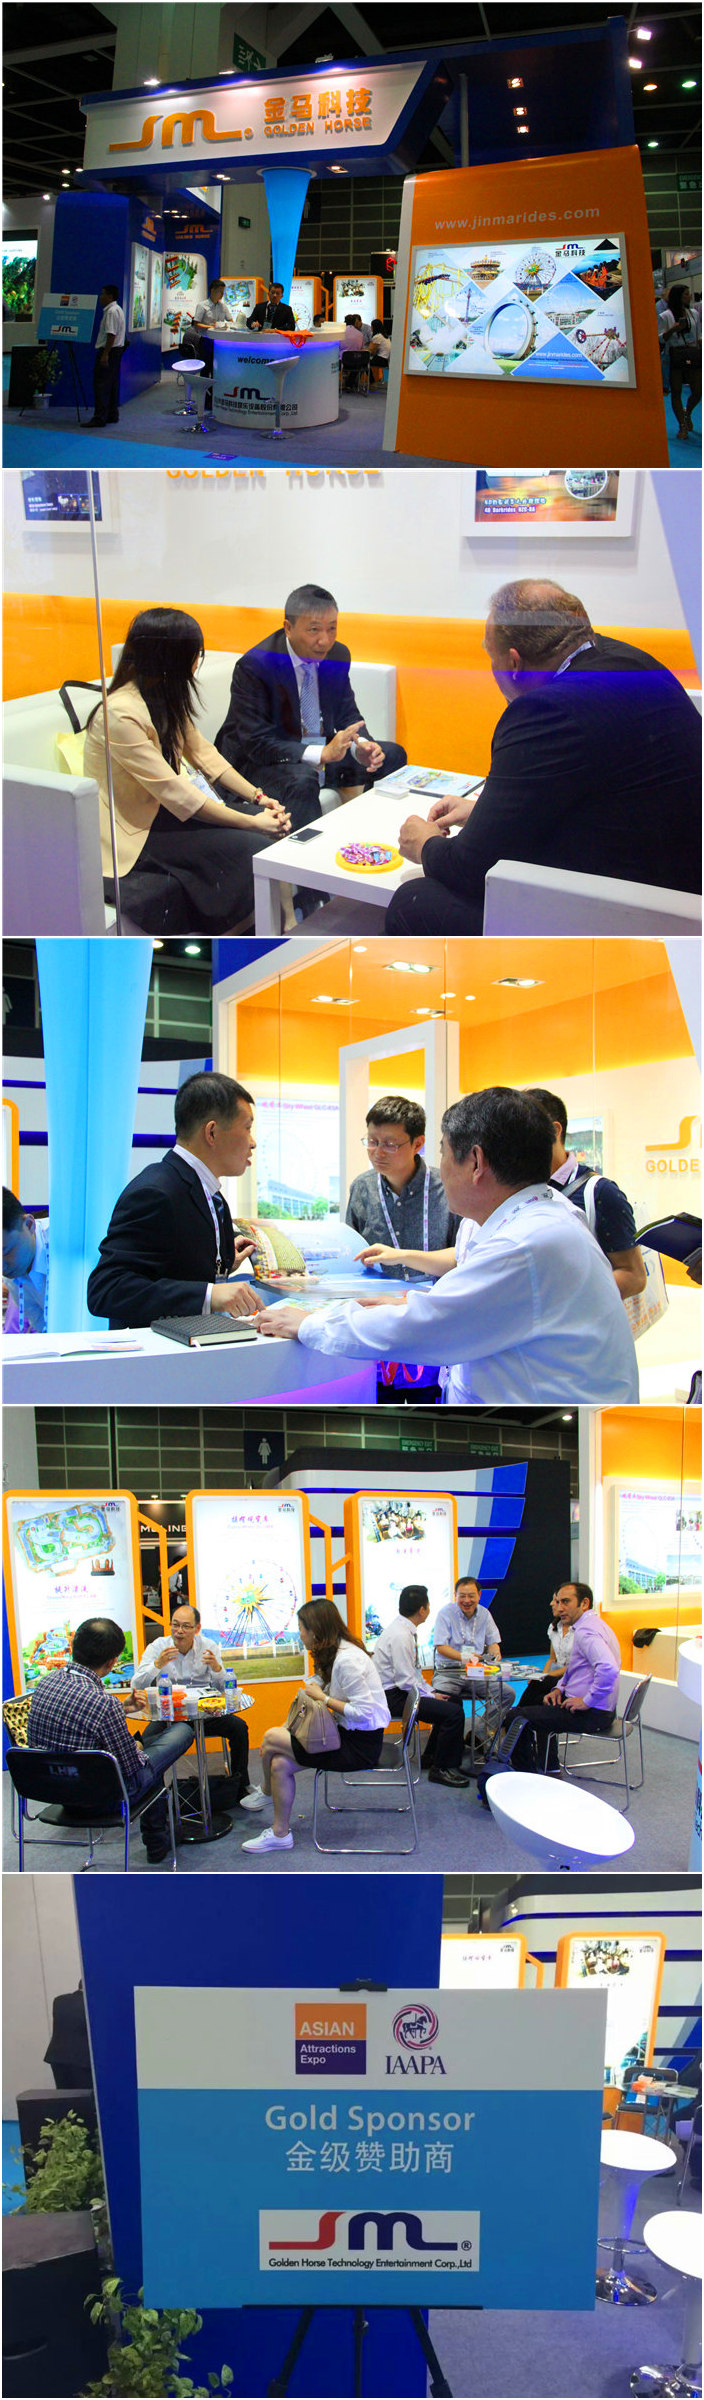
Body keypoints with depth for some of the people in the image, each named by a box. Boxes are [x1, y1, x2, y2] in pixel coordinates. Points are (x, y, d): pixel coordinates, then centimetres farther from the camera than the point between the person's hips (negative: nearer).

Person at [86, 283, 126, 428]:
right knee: (112, 384, 13)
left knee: (101, 385, -12)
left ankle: (99, 418, -15)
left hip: (109, 351, -11)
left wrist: (105, 354, -26)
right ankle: (112, 416, 18)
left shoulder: (111, 311, -15)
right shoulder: (117, 309, 18)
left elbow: (111, 334, -23)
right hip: (117, 351, 11)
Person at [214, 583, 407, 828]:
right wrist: (322, 754, -35)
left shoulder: (337, 655, 0)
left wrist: (360, 746, -17)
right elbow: (256, 743, -25)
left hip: (324, 751, 7)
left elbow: (347, 713, 9)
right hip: (259, 762, -7)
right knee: (301, 780, -38)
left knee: (392, 755, -3)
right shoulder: (254, 666, -21)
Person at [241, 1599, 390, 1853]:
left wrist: (323, 1697, -17)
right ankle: (280, 1834, 13)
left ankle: (266, 1791, 18)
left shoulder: (347, 1660, -22)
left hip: (361, 1745, -9)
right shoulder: (333, 1655, 10)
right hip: (347, 1734, 9)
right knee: (280, 1764, -3)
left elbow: (363, 1711, -27)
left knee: (271, 1739, -9)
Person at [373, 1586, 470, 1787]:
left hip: (400, 1689, 11)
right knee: (453, 1712, -19)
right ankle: (440, 1769, -6)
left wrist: (431, 1692, 11)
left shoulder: (404, 1629, 8)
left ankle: (432, 1756, 24)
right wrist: (431, 1696, -12)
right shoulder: (400, 1635, -24)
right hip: (392, 1696, -11)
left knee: (454, 1699, 17)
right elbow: (406, 1680, -24)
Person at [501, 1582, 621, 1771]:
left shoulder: (586, 1631, -21)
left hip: (591, 1714, -11)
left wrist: (587, 1701, -26)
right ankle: (550, 1770, 33)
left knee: (515, 1717, -13)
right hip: (600, 1709, 11)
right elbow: (572, 1667, 28)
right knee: (537, 1701, 33)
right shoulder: (591, 1624, 14)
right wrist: (560, 1688, 11)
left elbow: (609, 1669, -37)